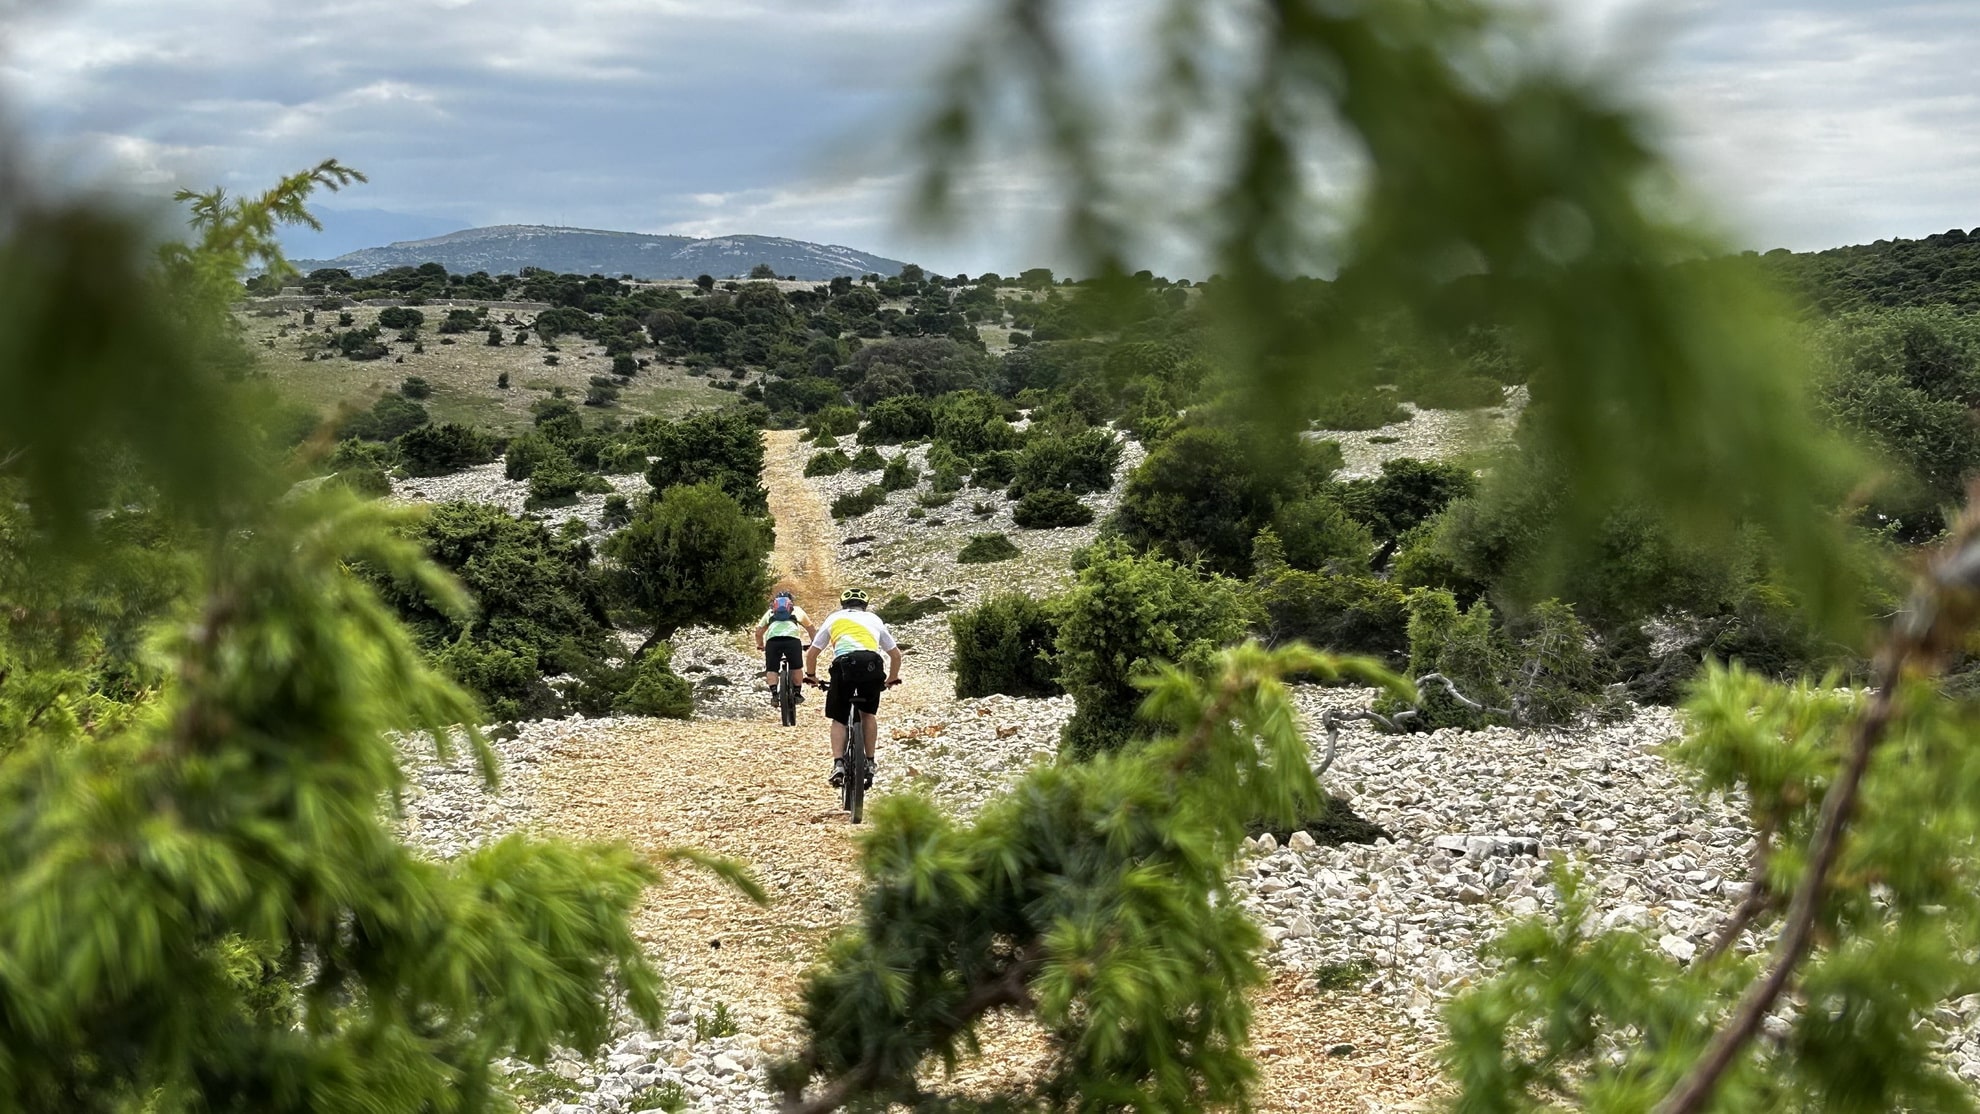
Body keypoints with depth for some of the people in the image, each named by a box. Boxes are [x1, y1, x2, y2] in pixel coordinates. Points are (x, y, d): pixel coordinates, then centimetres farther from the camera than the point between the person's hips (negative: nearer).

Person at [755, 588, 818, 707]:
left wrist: (760, 645, 47)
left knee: (771, 669, 12)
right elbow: (811, 629, 41)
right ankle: (797, 693, 23)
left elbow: (758, 632, 31)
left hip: (772, 640, 0)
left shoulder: (770, 612, 34)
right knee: (797, 667, 21)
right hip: (792, 639, 0)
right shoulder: (797, 610, 34)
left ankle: (774, 694, -3)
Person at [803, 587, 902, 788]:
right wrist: (892, 679, 50)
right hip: (872, 664, 1)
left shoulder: (834, 618, 29)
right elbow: (895, 654, 34)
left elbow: (811, 653, 27)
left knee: (839, 719, 13)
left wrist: (811, 676, 44)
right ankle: (870, 762, 22)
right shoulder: (874, 619, 32)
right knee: (869, 713, 24)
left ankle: (838, 764, -5)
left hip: (844, 664, -1)